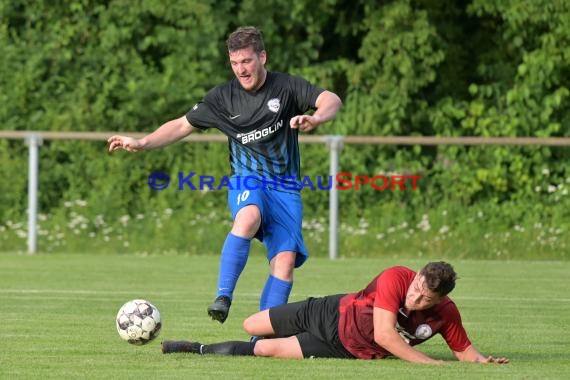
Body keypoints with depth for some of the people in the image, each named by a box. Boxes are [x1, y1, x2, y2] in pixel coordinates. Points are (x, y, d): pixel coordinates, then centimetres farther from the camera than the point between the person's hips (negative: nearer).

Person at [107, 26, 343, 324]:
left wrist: (315, 118, -35)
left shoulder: (286, 87, -2)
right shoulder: (223, 97, 4)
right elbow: (182, 125, 11)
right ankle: (222, 297, -38)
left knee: (286, 260, -16)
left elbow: (332, 101, -13)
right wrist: (142, 143, -2)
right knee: (248, 217, -37)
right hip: (246, 180, -1)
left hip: (285, 187, 1)